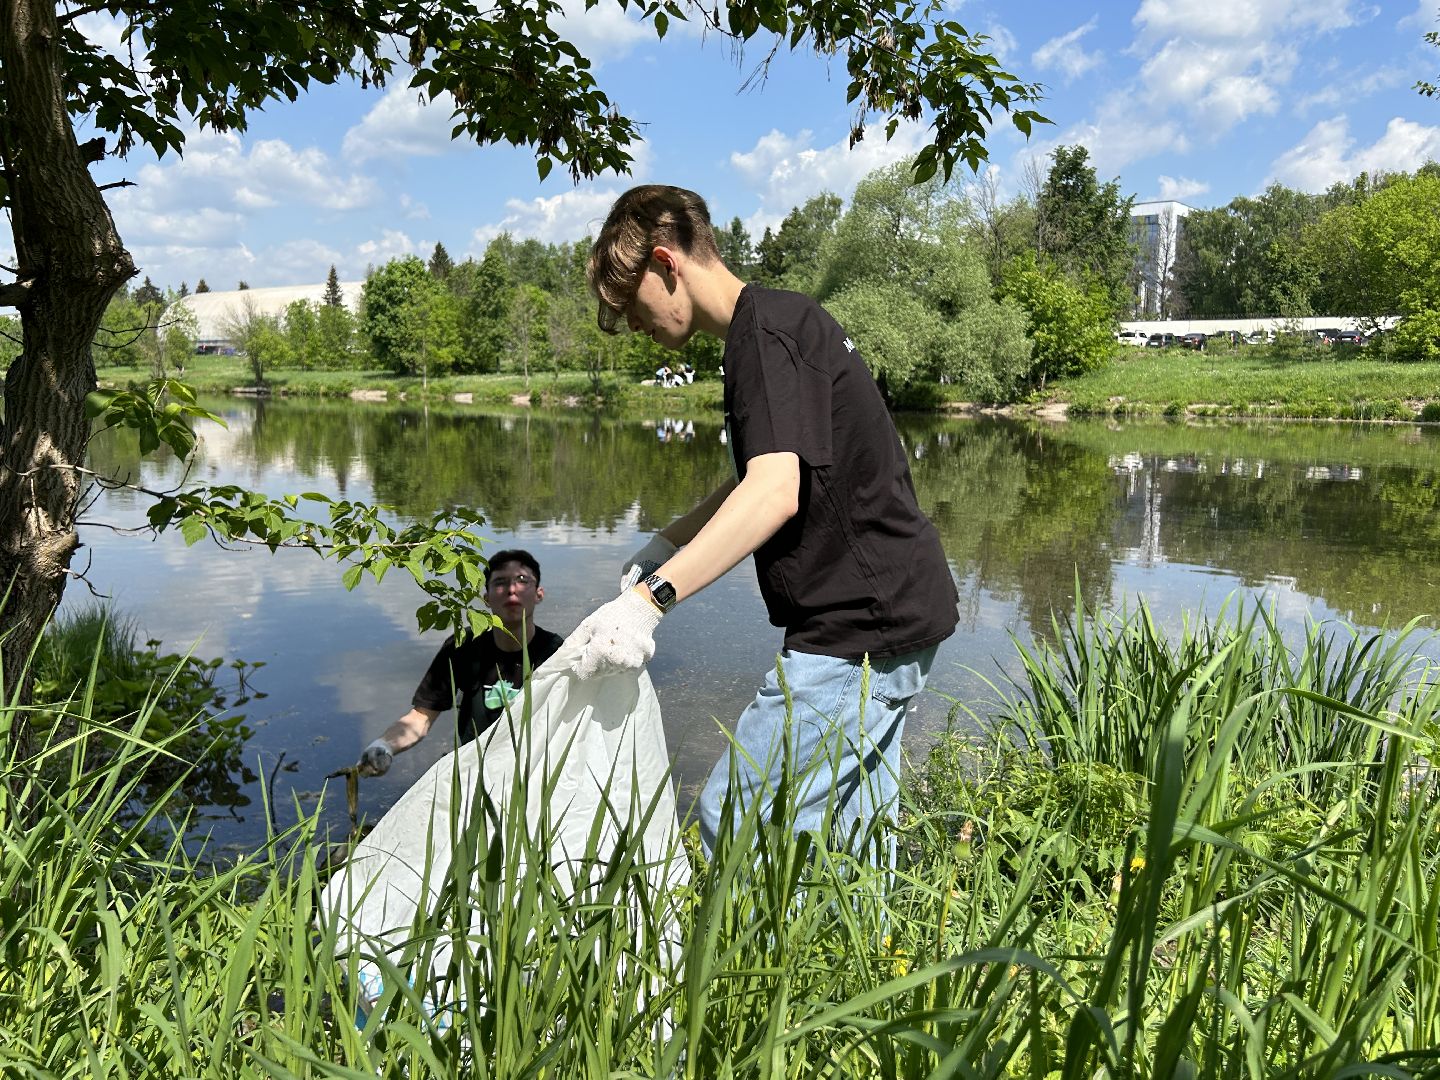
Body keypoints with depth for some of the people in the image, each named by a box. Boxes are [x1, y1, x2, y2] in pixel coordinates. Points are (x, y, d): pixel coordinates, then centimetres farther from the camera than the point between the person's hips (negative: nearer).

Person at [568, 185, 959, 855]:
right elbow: (760, 475, 28)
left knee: (733, 823, -6)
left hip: (861, 631, -11)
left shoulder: (765, 329, -14)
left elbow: (775, 493, -28)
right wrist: (666, 546, 21)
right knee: (851, 841, 17)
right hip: (898, 618, 11)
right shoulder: (779, 324, 18)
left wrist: (651, 598, -33)